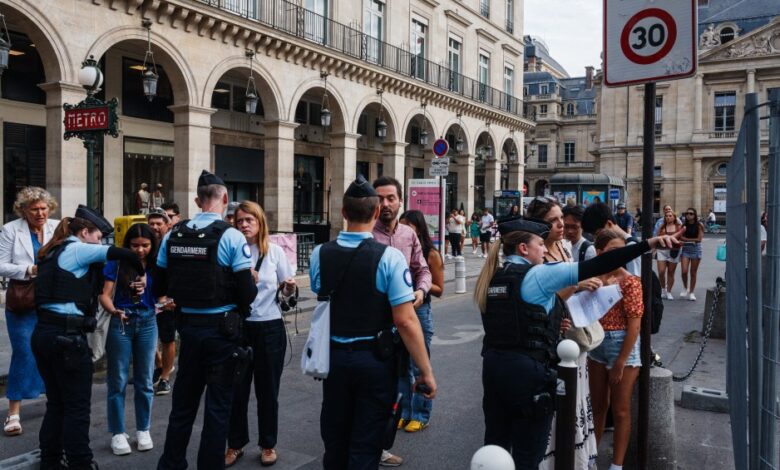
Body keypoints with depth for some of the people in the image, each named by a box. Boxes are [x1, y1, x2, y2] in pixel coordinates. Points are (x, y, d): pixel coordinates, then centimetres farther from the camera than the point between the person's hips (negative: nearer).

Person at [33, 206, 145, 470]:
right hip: (66, 336, -9)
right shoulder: (77, 249, -7)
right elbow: (124, 254, -18)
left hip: (43, 332, 9)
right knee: (77, 406, 0)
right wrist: (141, 274, -1)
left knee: (56, 403, 17)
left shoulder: (53, 252, 19)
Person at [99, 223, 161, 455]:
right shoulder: (117, 263, -7)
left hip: (147, 323, 2)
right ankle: (118, 433, 15)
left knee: (144, 381, 10)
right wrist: (114, 311, -31)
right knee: (118, 381, 4)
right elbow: (105, 294, -12)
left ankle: (143, 430, 22)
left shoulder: (156, 265, -1)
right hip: (121, 323, -2)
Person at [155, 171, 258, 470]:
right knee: (218, 406, 8)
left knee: (183, 402, 19)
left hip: (188, 326, 5)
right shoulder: (231, 237, -15)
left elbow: (160, 288, 5)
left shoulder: (173, 235, 0)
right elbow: (247, 293, -17)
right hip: (221, 328, -5)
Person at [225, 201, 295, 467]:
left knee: (268, 390, 11)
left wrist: (289, 288, -17)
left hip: (270, 327, 0)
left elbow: (287, 293, 3)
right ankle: (236, 443, 28)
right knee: (237, 389, 9)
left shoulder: (275, 252, -1)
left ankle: (268, 444, 27)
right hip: (238, 327, 1)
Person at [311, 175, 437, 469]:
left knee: (334, 440, 20)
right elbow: (405, 321, -19)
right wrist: (426, 372, -11)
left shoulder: (320, 254, -4)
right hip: (374, 360, -4)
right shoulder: (389, 257, -16)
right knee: (365, 446, 9)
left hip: (333, 357, 4)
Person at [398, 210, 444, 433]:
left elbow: (439, 290, -3)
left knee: (419, 366, 3)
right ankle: (404, 412, 24)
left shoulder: (431, 255, -5)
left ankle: (421, 415, 17)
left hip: (420, 312, -4)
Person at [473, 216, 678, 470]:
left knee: (496, 445, 17)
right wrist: (648, 243, -20)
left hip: (494, 365, 7)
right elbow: (592, 267, -19)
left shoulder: (492, 278, 9)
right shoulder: (537, 275, -13)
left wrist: (549, 323, 14)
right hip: (527, 370, -7)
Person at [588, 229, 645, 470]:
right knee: (598, 405, 18)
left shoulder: (630, 281, -13)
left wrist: (620, 362, -16)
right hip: (597, 345, 5)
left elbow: (634, 324, -16)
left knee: (620, 410, 7)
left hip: (622, 345, -5)